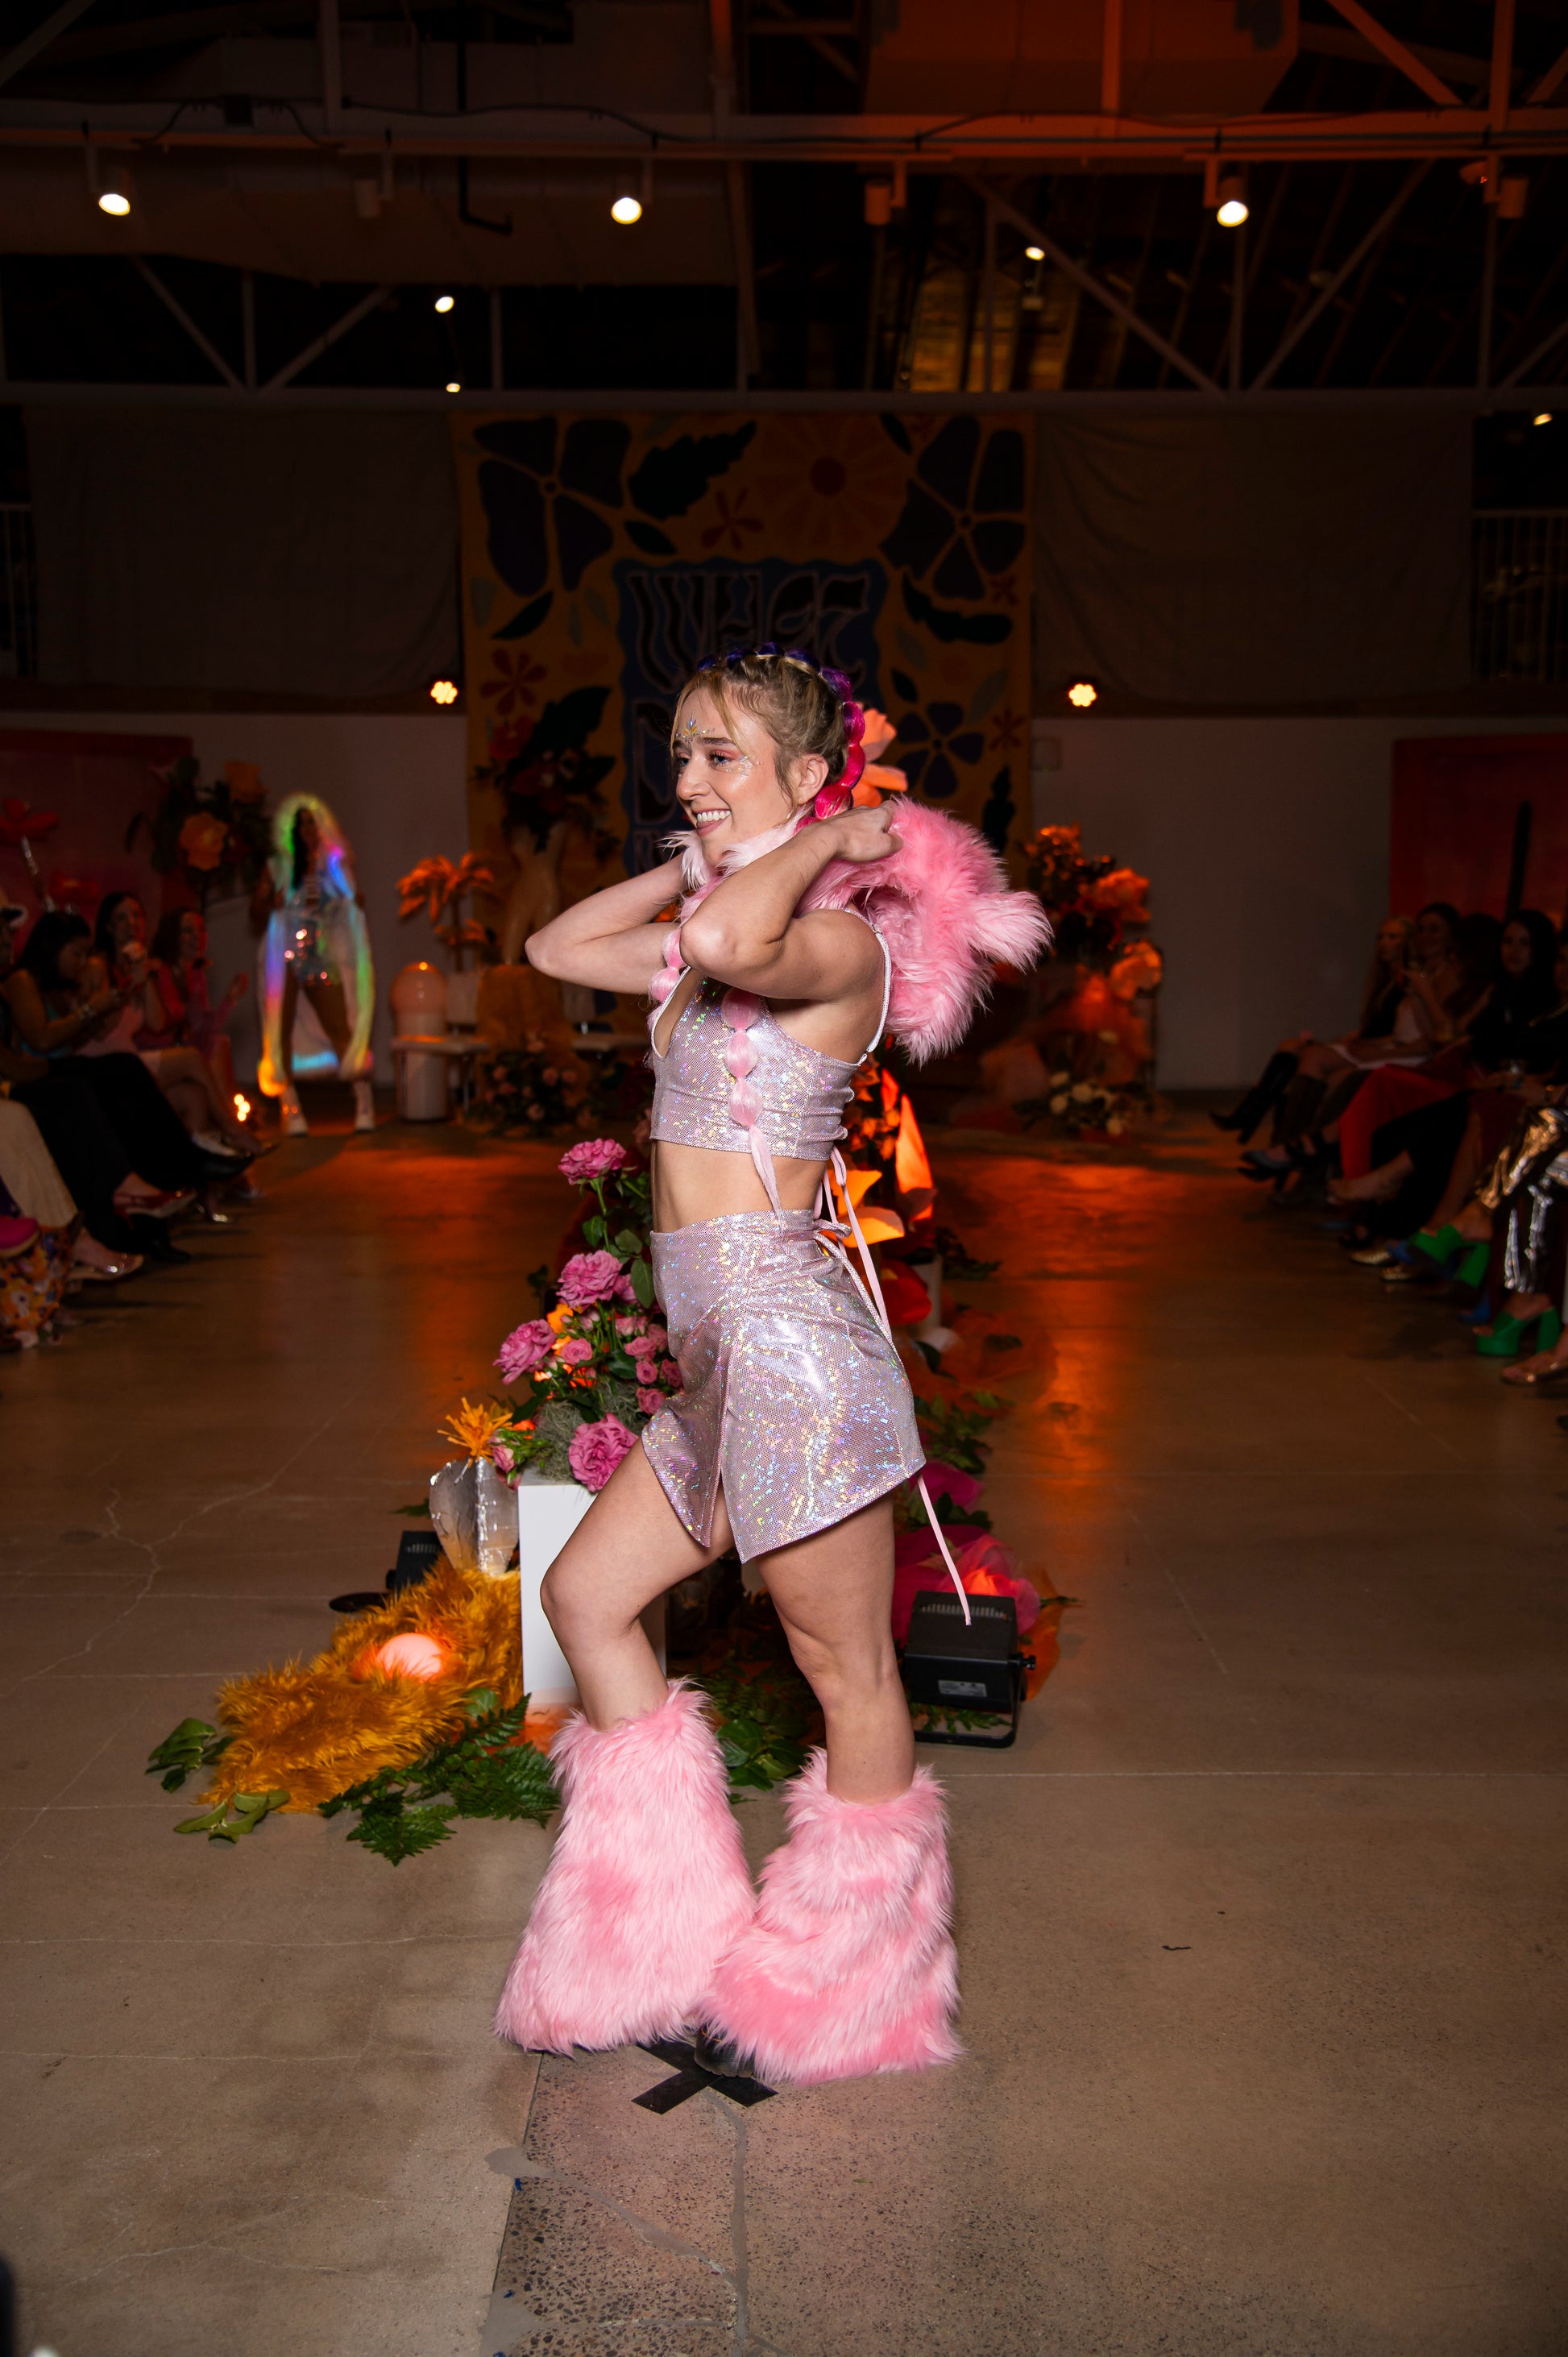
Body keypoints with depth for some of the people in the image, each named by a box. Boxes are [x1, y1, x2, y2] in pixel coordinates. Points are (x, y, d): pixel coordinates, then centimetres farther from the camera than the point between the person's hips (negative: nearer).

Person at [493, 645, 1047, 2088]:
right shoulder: (707, 946, 15)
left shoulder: (840, 942, -13)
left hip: (788, 1338, -10)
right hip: (728, 1354, 10)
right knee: (585, 1594, 19)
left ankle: (855, 1990, 25)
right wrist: (699, 857, 18)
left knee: (849, 1674, 6)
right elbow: (556, 949, 25)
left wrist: (823, 838, -17)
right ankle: (682, 1929, 31)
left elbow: (734, 939, -35)